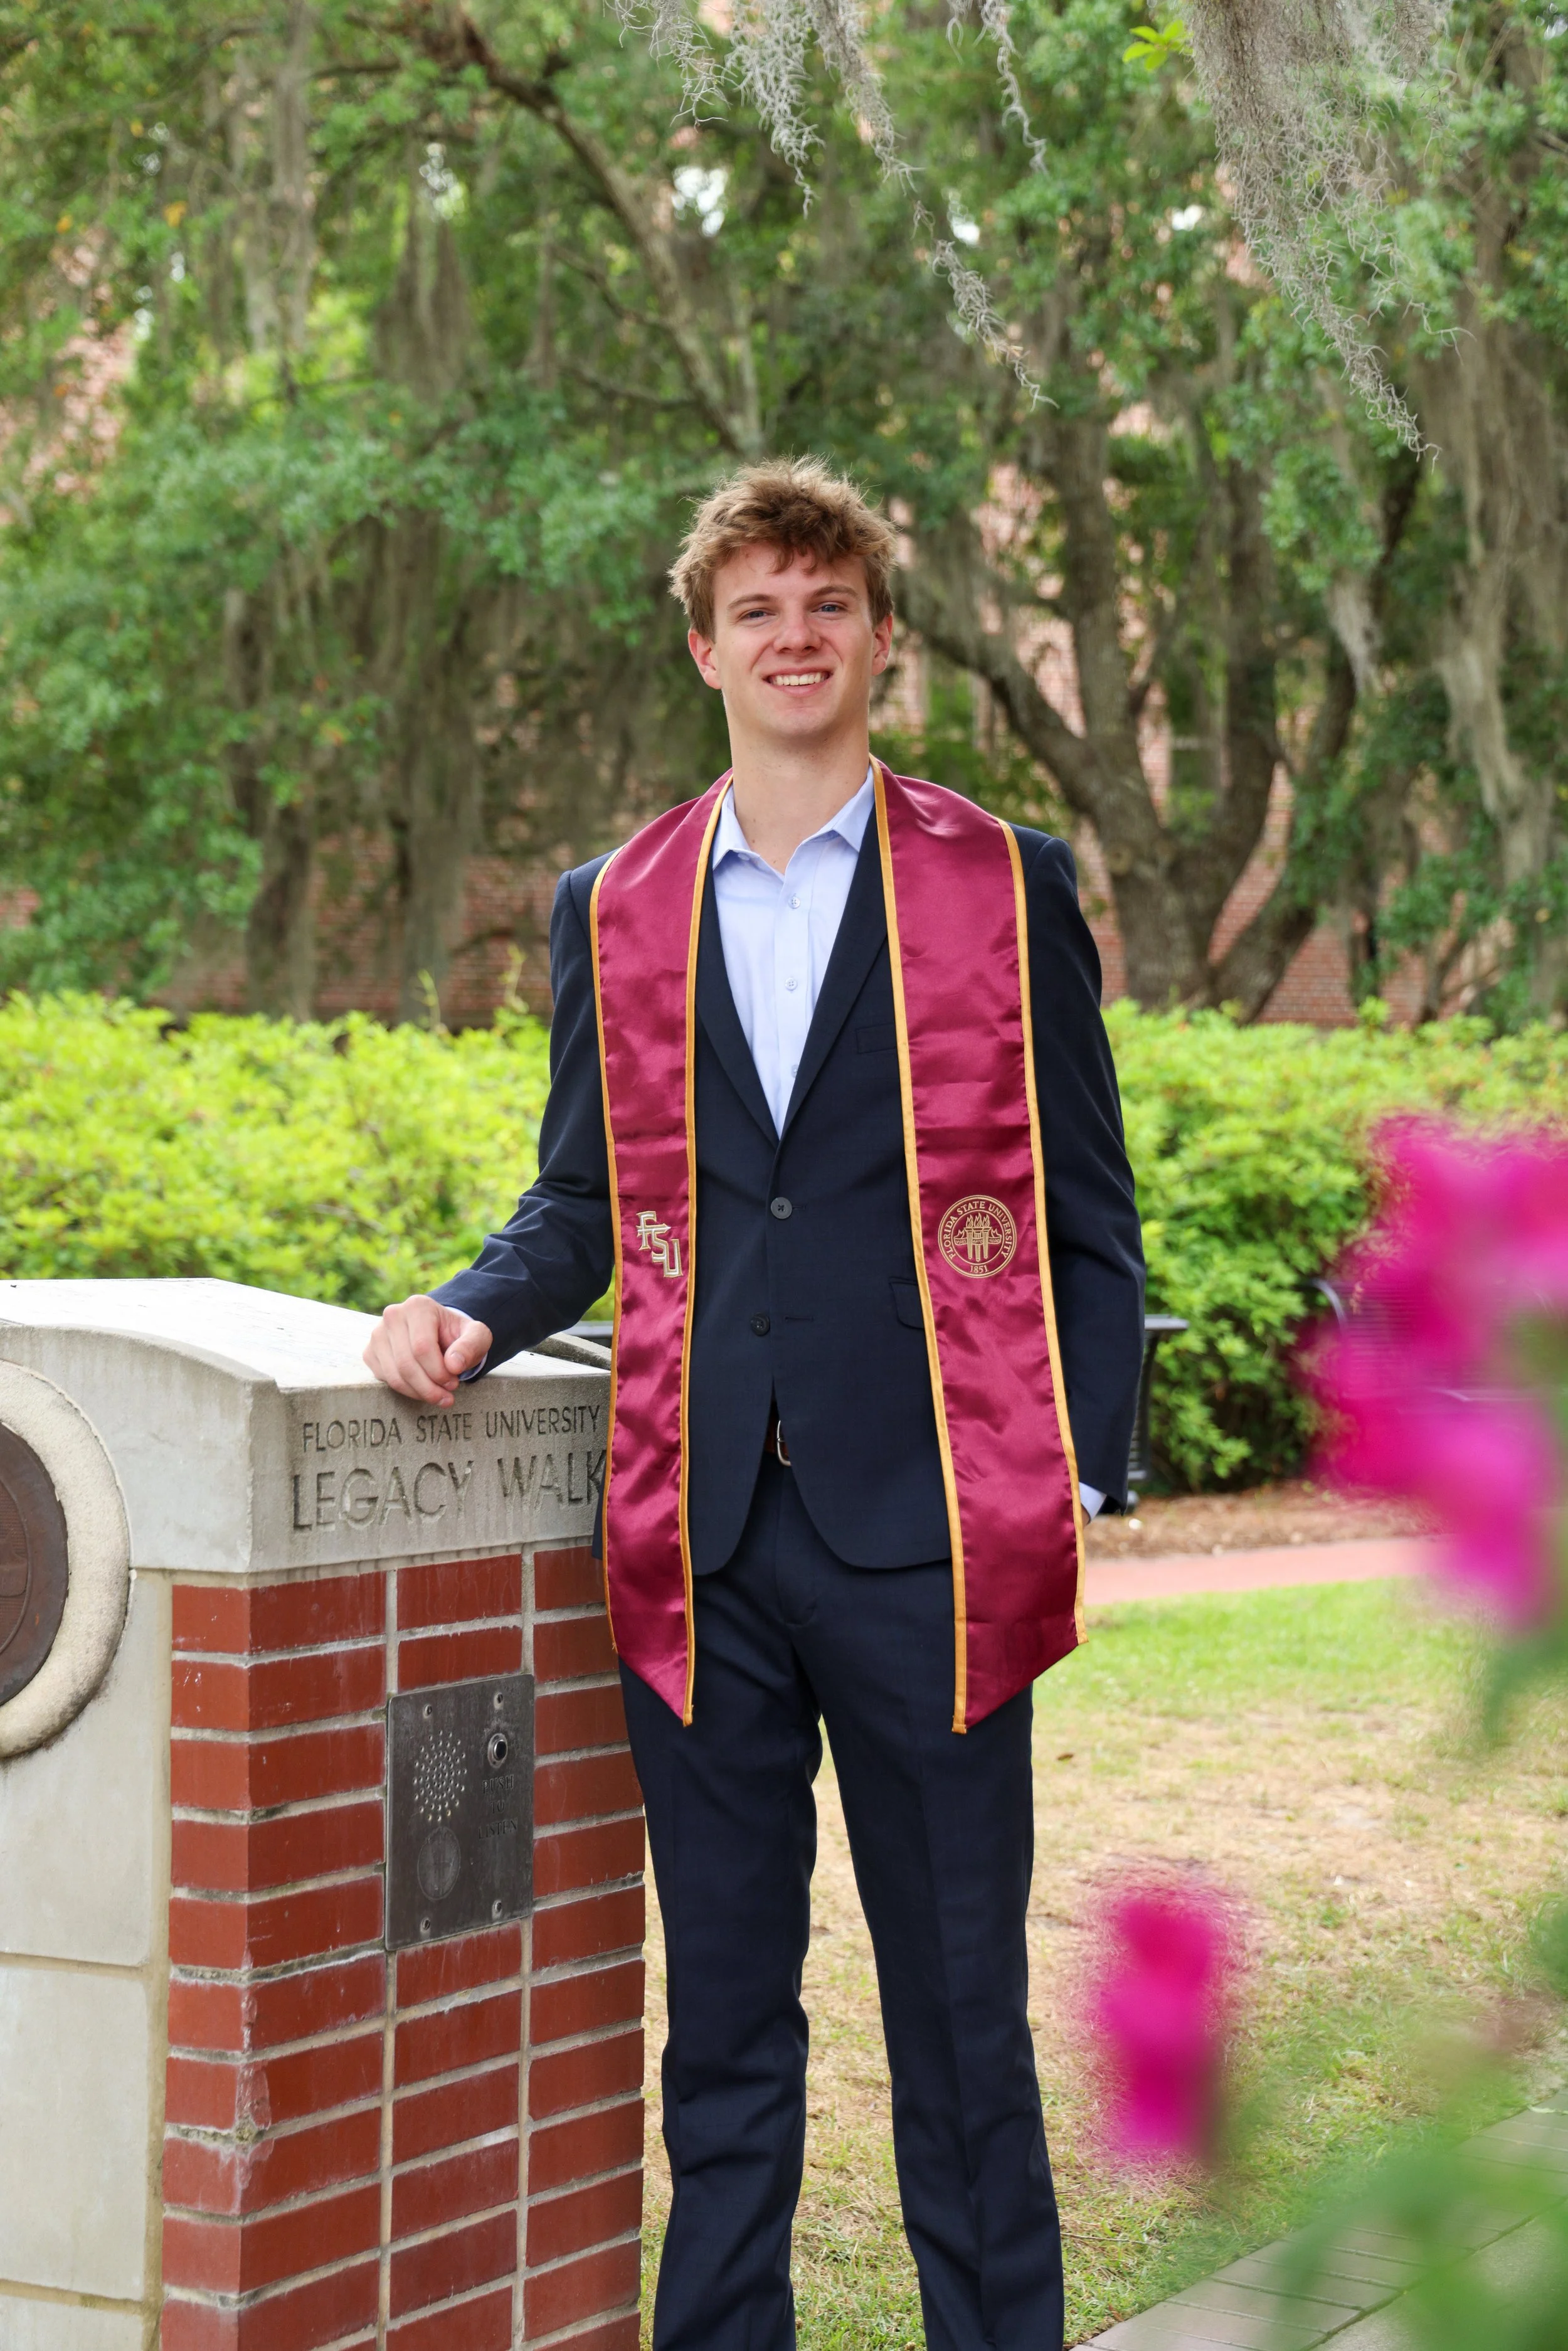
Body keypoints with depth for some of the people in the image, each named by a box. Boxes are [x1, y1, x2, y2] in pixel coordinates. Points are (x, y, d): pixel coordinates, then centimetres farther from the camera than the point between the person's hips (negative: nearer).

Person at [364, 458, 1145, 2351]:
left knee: (961, 2008, 6)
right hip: (701, 1544, 3)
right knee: (719, 2013, 11)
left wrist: (1082, 1481, -4)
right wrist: (473, 1309, -3)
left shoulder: (1008, 887, 4)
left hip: (926, 1534, -2)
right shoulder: (611, 911, 12)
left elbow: (1086, 1215, 4)